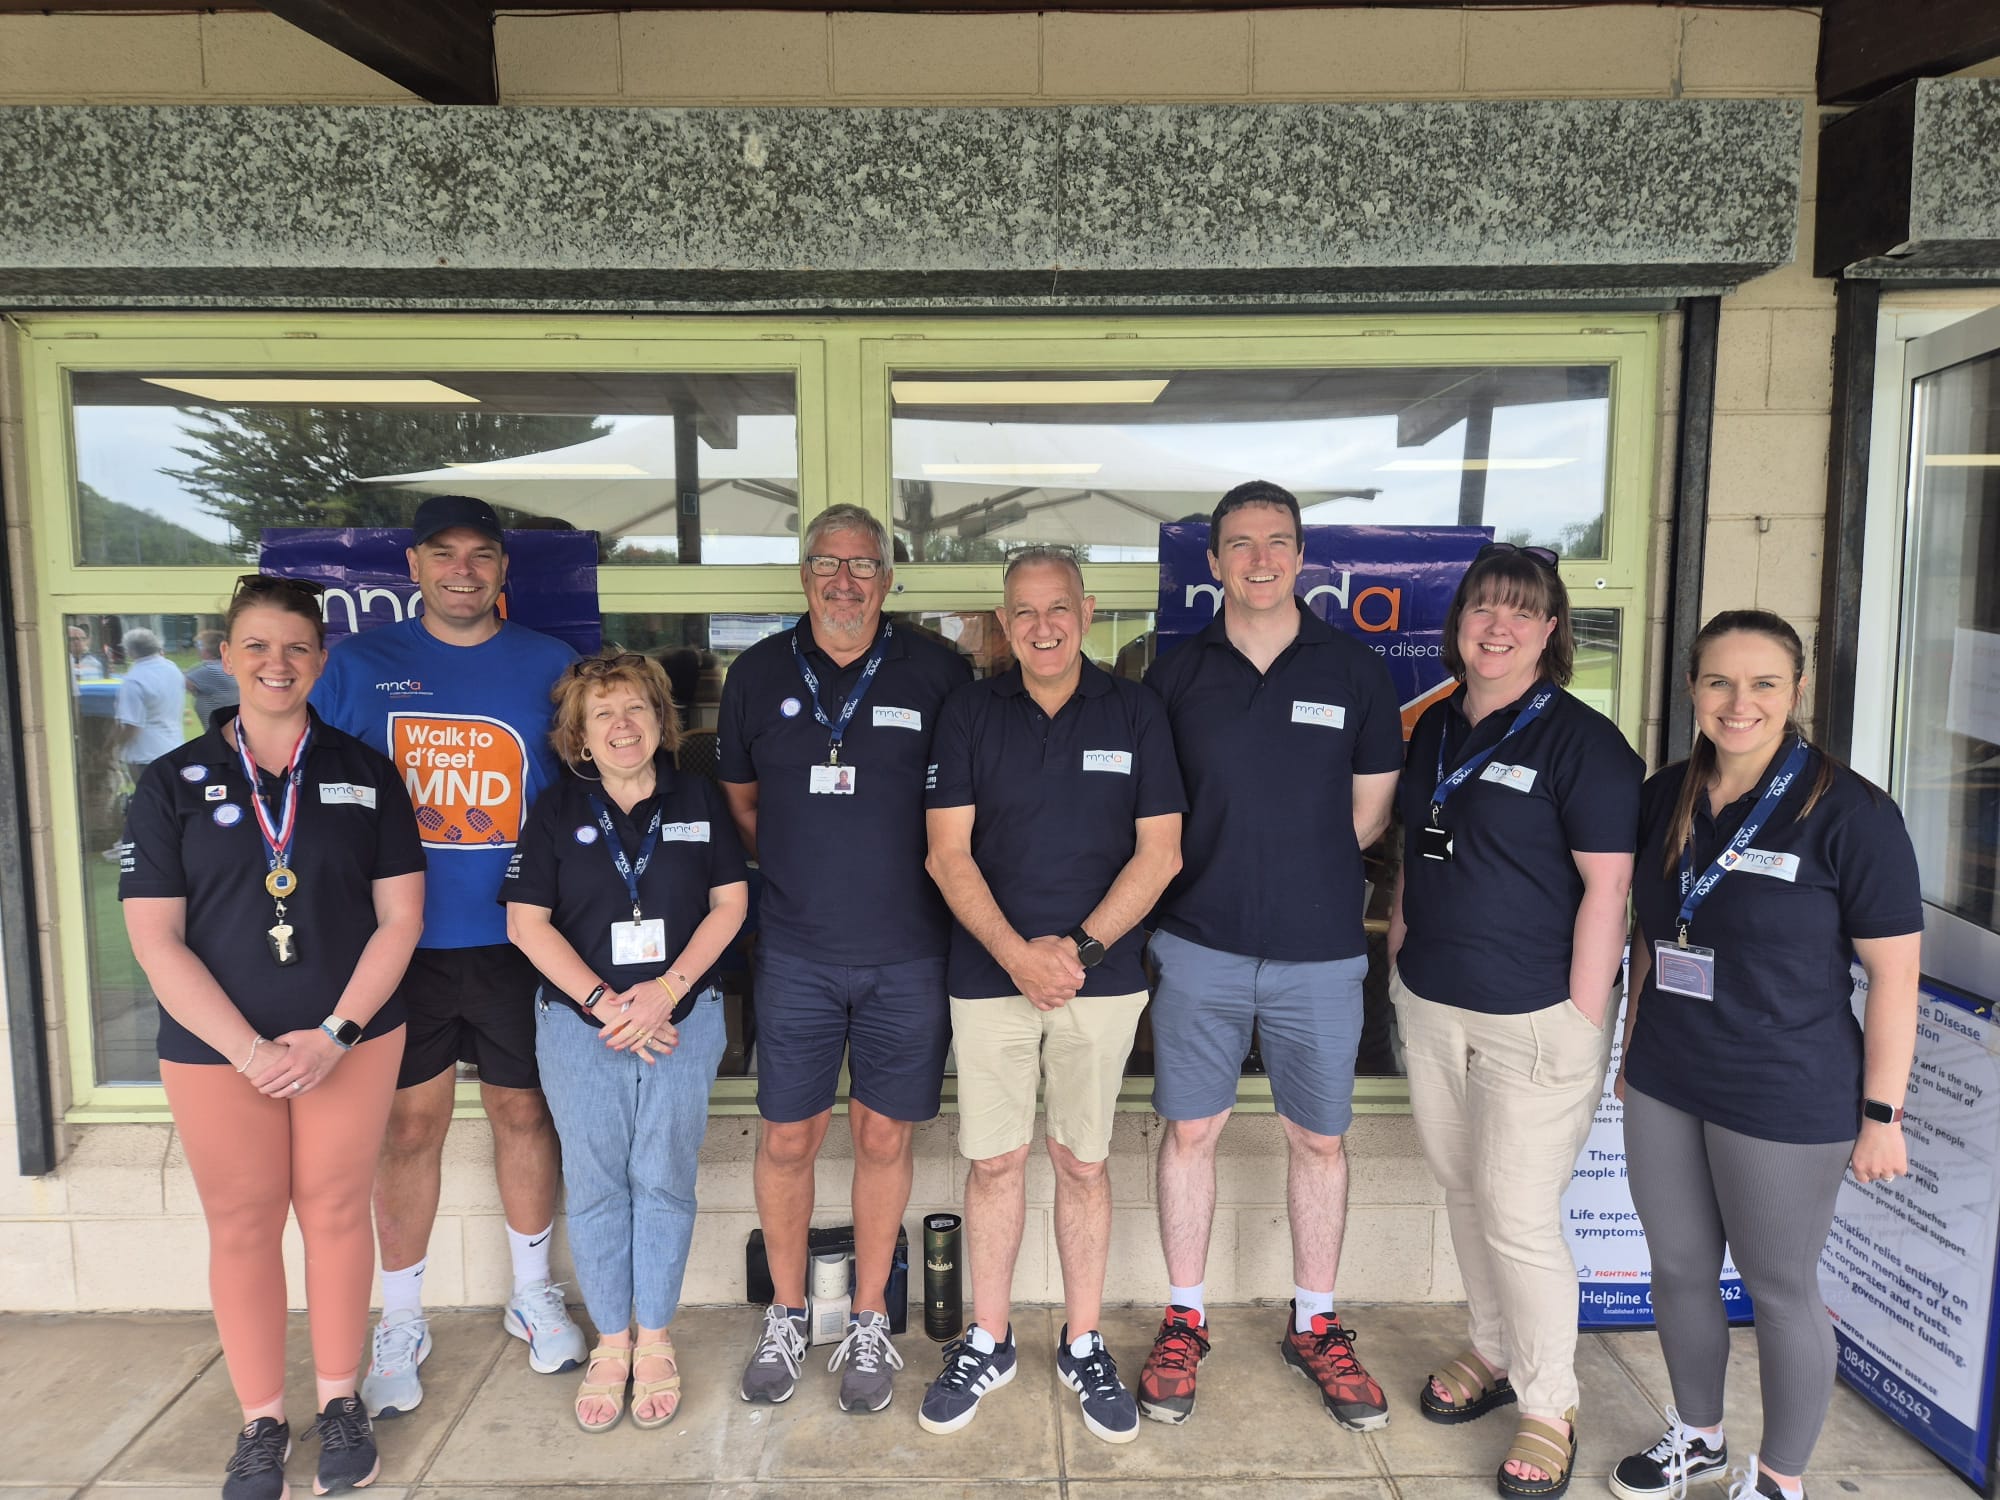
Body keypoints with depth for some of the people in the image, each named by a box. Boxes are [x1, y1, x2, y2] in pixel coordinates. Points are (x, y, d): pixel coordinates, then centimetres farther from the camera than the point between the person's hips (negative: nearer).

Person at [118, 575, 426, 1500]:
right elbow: (156, 941, -5)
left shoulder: (364, 774, 2)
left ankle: (340, 1401, 27)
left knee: (336, 1214, 9)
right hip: (216, 1051, 0)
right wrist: (251, 1050, -13)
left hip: (351, 1043, 0)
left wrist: (336, 1033, -11)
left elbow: (400, 916, -1)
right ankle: (261, 1421, 26)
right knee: (242, 1227, 9)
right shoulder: (172, 784, 0)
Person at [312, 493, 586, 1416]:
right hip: (400, 939, 0)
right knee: (410, 1125, 7)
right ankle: (400, 1324, 26)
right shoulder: (359, 664, 3)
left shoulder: (550, 666, 2)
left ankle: (532, 1296, 32)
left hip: (515, 939, 0)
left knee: (522, 1112, 12)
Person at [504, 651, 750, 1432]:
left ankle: (654, 1339, 24)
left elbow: (730, 901, 0)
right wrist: (602, 1002, -12)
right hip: (579, 1024, 0)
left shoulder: (698, 800, 2)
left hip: (682, 1019, 0)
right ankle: (610, 1343, 24)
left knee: (665, 1179, 6)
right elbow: (527, 922, -2)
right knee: (594, 1184, 7)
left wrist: (667, 991, -11)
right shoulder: (557, 810, 1)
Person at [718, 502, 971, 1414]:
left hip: (907, 954, -1)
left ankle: (868, 1325, 28)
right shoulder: (759, 674, 4)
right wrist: (801, 872, 6)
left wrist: (910, 877, 0)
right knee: (788, 1138, 9)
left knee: (883, 1136, 10)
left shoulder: (937, 673, -3)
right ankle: (786, 1315, 30)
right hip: (797, 953, 1)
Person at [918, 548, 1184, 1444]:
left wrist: (1080, 947, -13)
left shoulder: (1136, 713, 0)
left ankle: (1083, 1346, 27)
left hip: (1100, 976, 0)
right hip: (989, 974, 1)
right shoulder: (970, 713, 1)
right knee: (993, 1161, 9)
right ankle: (987, 1343, 27)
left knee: (1082, 1162, 10)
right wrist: (1016, 954, -14)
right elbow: (948, 853, -3)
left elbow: (1159, 854, -3)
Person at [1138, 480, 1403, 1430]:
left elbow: (1367, 814, 5)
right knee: (1190, 1132, 9)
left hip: (1319, 951, 0)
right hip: (1199, 945, 0)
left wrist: (1300, 878, 3)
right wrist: (1216, 880, -1)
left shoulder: (1355, 672, 0)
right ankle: (1184, 1323, 27)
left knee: (1318, 1139, 12)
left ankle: (1314, 1327, 31)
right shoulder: (1176, 675, 1)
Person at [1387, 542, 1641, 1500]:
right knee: (1462, 1192, 17)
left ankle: (1550, 1409, 21)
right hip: (1429, 1006, 6)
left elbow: (1606, 888, -13)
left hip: (1536, 1018, -6)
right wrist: (1399, 954, 13)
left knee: (1518, 1213, 0)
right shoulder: (1436, 729, 9)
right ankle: (1494, 1354, 38)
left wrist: (1581, 1024, -14)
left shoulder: (1581, 739, -11)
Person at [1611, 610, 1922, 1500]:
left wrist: (1881, 1114, -11)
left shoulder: (1848, 814, -14)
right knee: (1678, 1270, 18)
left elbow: (1893, 971, -12)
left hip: (1785, 1101, -5)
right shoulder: (1665, 798, 3)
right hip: (1663, 1089, 6)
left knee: (1780, 1291, 11)